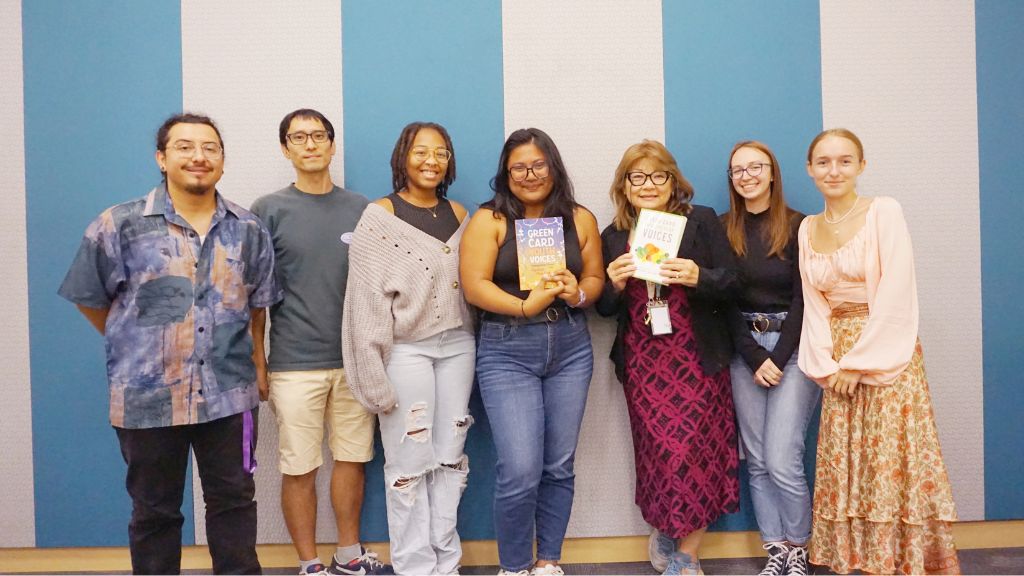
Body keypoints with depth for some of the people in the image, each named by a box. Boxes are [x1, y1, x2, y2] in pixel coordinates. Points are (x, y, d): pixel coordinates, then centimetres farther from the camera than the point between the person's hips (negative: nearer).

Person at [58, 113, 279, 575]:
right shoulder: (118, 226, -5)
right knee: (154, 511, 13)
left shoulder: (249, 230, 4)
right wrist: (137, 348, 10)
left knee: (233, 501, 13)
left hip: (229, 393, 2)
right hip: (147, 397, -2)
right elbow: (90, 299, 5)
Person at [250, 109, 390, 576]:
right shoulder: (269, 211, 0)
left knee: (352, 458, 12)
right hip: (295, 364, -3)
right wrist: (257, 364, -3)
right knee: (299, 468, 4)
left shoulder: (360, 209, 8)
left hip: (355, 361, 3)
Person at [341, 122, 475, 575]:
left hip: (457, 345, 5)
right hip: (406, 350, -5)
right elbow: (368, 297, -11)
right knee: (410, 460, 0)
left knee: (451, 456, 10)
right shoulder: (380, 216, -6)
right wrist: (375, 372, -15)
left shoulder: (458, 214, 10)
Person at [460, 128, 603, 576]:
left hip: (570, 349, 4)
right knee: (520, 471, -8)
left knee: (559, 466, 9)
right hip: (506, 353, -3)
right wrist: (525, 306, -25)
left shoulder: (580, 219, 7)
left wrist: (578, 294, -13)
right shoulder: (489, 219, -3)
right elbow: (474, 286, -11)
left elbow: (595, 278, 9)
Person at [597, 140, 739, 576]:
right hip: (642, 361, 2)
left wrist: (698, 277, -22)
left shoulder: (702, 221, 2)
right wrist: (616, 284, -10)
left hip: (696, 357, -2)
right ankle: (666, 531, 25)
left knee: (693, 448, -4)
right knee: (659, 449, 0)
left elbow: (729, 283, -2)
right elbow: (605, 308, 11)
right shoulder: (613, 236, 9)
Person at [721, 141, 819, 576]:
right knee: (757, 460, 4)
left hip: (793, 346, -3)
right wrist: (755, 359, -7)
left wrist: (777, 358, -11)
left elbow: (803, 298, -5)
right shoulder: (723, 229, 5)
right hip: (745, 350, 3)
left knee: (782, 460, -8)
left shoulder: (799, 226, -2)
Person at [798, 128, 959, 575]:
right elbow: (814, 304, 6)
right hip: (837, 359, 5)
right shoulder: (808, 228, 9)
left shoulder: (884, 211, -6)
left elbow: (895, 295, -13)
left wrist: (859, 362, -14)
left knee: (891, 463, -2)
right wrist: (826, 364, -5)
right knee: (845, 465, 7)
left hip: (885, 355, -4)